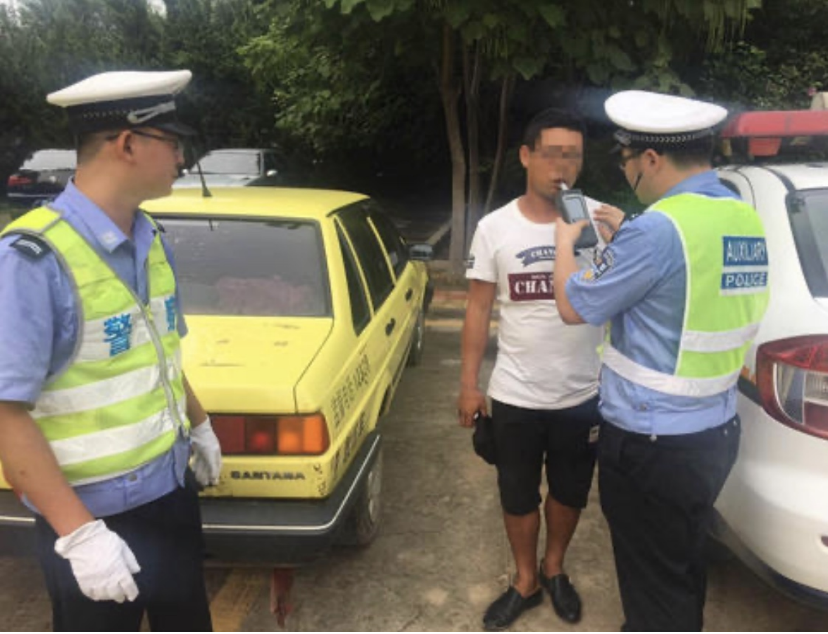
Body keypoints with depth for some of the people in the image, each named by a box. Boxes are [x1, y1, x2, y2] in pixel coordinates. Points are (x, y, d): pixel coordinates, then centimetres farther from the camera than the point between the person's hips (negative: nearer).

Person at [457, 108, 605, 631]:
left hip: (584, 394, 0)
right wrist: (469, 383, -1)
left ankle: (555, 569, 47)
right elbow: (479, 308, -1)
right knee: (518, 496, 16)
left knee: (570, 492, 20)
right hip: (515, 396, 0)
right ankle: (526, 581, 41)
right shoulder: (495, 228, -5)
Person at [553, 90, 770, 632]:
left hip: (652, 444, -8)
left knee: (655, 589, 12)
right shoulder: (745, 220, 4)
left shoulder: (659, 227, -24)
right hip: (716, 431, 8)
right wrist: (628, 237, 19)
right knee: (683, 569, 27)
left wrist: (566, 242, 5)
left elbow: (573, 306, -12)